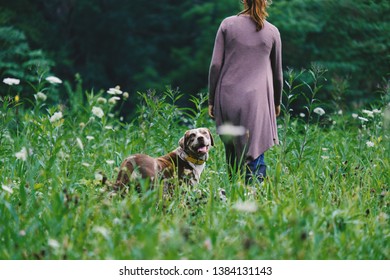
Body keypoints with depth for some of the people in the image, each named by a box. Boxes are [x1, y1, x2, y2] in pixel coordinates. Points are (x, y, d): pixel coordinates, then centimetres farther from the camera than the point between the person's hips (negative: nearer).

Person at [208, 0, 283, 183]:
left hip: (228, 98, 1)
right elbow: (277, 72, 13)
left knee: (232, 153, 10)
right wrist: (277, 102, 27)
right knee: (254, 153, 1)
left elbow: (215, 65, 0)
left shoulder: (227, 24, 2)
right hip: (257, 100, -1)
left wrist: (211, 100, 7)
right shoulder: (272, 32, 4)